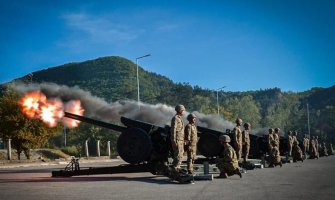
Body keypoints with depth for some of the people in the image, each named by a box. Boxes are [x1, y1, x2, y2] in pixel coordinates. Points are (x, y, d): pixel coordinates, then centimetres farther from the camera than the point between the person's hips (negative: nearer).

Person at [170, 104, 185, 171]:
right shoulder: (175, 118, -11)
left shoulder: (180, 118, 19)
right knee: (178, 156, -12)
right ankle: (175, 169, -9)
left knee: (180, 155, 12)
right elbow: (173, 130, -17)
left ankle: (177, 168, 17)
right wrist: (174, 141, -22)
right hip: (177, 140, -10)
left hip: (181, 140, 10)